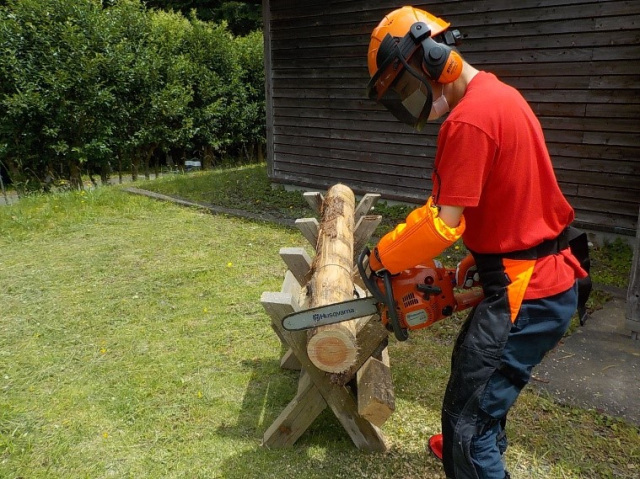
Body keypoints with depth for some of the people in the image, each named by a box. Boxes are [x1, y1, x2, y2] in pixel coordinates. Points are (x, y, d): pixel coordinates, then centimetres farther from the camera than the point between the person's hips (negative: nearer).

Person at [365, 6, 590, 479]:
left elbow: (442, 223, -22)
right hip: (545, 275, 11)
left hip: (526, 292, -11)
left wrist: (381, 257, -6)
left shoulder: (469, 118, -21)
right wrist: (481, 258, 14)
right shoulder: (498, 95, 11)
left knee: (468, 415, -4)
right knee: (473, 365, 29)